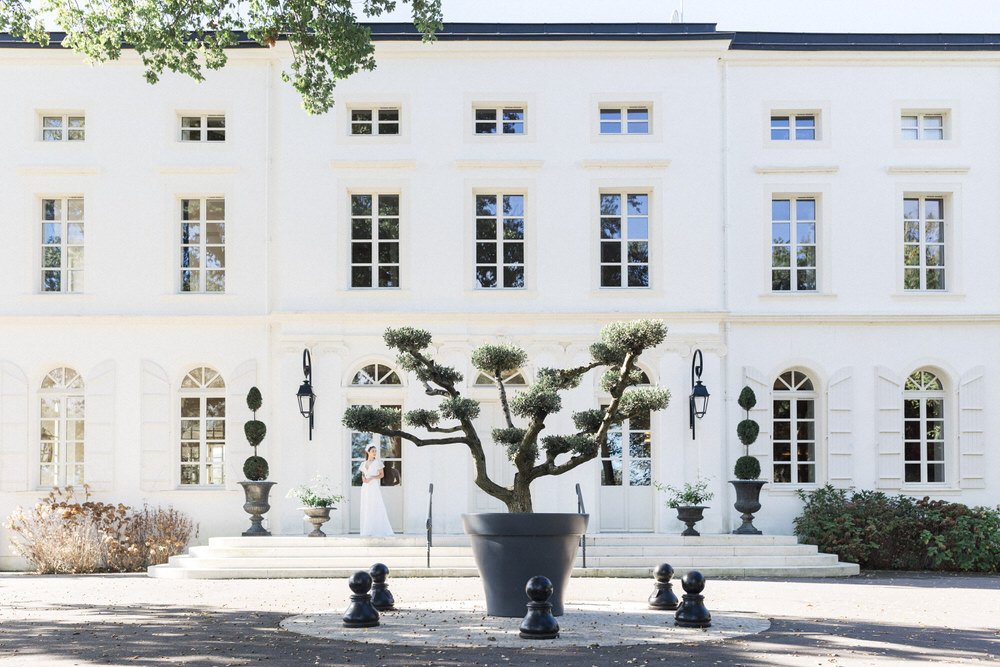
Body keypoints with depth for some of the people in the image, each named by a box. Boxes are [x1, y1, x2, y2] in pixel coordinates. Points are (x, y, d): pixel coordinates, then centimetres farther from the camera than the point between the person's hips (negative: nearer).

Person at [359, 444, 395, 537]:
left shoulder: (378, 462, 1)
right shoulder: (363, 464, 13)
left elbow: (382, 474, -1)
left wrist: (371, 478, -14)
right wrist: (363, 478, -4)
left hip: (374, 487, -4)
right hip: (365, 488, 4)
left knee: (376, 508, -11)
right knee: (366, 509, 1)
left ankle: (378, 530, -9)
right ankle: (367, 530, 4)